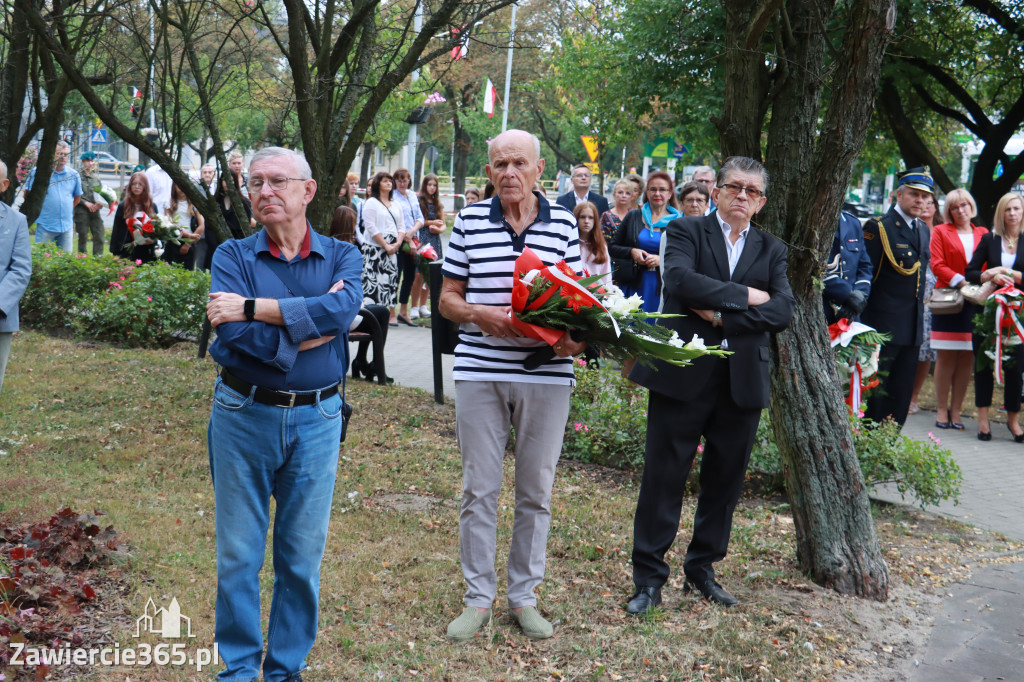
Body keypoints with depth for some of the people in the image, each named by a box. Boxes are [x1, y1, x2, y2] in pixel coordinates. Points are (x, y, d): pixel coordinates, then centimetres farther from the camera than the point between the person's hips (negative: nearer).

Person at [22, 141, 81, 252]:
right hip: (45, 225, -4)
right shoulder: (38, 171, -4)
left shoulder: (73, 174, 8)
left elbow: (77, 197, 21)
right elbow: (27, 194, 2)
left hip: (67, 226, 4)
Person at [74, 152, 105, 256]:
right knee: (83, 237, 1)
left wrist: (100, 203, -2)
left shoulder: (96, 176, 14)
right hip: (82, 210, -4)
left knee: (99, 236, -2)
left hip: (95, 210, 4)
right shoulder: (78, 176, -3)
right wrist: (86, 203, -14)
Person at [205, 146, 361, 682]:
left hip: (316, 421, 1)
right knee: (238, 555, 7)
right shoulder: (233, 256, 0)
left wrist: (253, 308, -18)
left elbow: (342, 308, -20)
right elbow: (237, 337, -16)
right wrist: (312, 324, -13)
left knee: (302, 556, 10)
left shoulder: (341, 256, 3)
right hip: (244, 417, -1)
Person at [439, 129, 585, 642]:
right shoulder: (469, 221, 4)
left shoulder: (563, 224, 5)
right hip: (479, 371, 0)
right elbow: (447, 299, 6)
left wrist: (576, 335, -11)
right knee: (479, 489, 6)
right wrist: (480, 315, -14)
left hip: (546, 375, 1)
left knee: (535, 492, 10)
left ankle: (524, 596, 24)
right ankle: (477, 599, 19)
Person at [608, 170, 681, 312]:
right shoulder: (633, 216, 10)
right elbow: (612, 247, 11)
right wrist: (631, 252, -7)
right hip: (632, 285, 1)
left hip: (661, 288, -1)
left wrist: (662, 260, -14)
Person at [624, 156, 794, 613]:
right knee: (664, 476, 1)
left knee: (725, 480, 12)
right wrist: (744, 295, -13)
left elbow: (783, 310, -3)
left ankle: (702, 568, 28)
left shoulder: (772, 250, 12)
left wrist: (722, 316, -14)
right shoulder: (686, 231, 3)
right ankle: (649, 577, 11)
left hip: (742, 382, 4)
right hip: (683, 374, -4)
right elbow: (680, 280, -18)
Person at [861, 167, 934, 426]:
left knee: (902, 394, 10)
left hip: (913, 327, 8)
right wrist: (864, 322, -15)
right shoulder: (877, 227, -9)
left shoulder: (923, 231, 15)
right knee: (877, 392, -3)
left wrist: (921, 317, 17)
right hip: (884, 325, -7)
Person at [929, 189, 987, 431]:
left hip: (975, 303, 2)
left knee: (967, 357, 1)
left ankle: (956, 410, 8)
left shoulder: (983, 234, 14)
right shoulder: (941, 232, 8)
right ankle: (941, 410, 4)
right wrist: (961, 282, -15)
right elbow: (937, 265, -2)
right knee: (946, 356, -3)